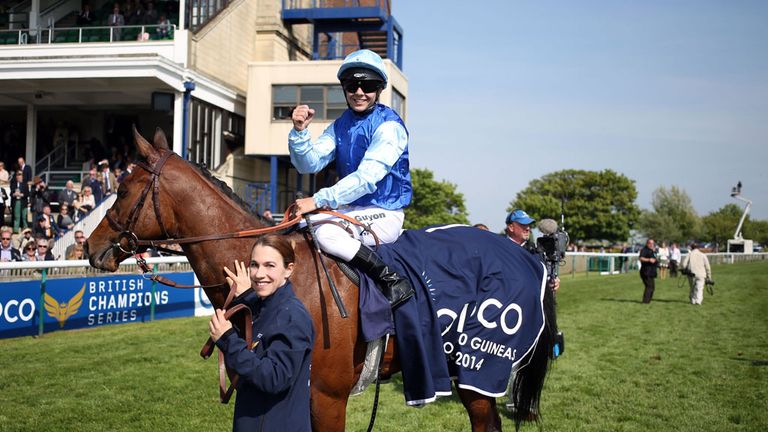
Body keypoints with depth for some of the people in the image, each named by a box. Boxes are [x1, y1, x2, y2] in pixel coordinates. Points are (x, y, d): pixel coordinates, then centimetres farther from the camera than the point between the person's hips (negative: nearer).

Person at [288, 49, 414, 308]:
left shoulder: (389, 126, -14)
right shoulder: (340, 125, 9)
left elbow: (366, 178, -24)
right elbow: (309, 164, 1)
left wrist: (318, 200, -29)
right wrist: (300, 132, -18)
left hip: (383, 214, -8)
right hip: (351, 209, 8)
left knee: (327, 233, -31)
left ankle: (393, 281, -21)